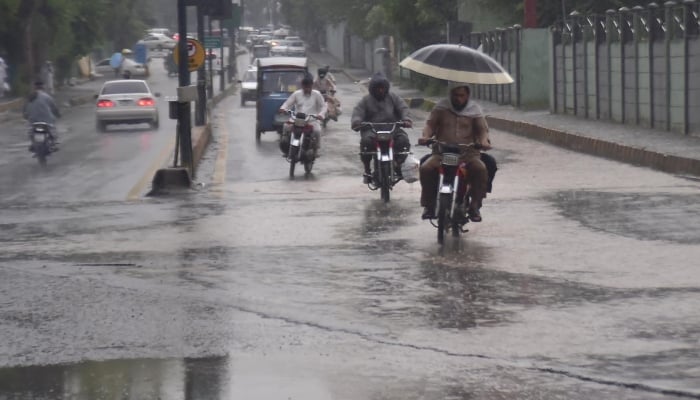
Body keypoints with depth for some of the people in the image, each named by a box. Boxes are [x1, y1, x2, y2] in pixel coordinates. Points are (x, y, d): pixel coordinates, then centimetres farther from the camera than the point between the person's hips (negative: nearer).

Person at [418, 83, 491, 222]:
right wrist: (426, 136, -18)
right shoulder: (441, 107, 11)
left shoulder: (474, 109, 11)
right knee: (426, 169, -28)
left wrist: (484, 141, -17)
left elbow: (482, 129, 6)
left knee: (480, 169, -31)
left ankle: (475, 206, -17)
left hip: (468, 154, 0)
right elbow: (430, 124, 4)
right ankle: (429, 205, -12)